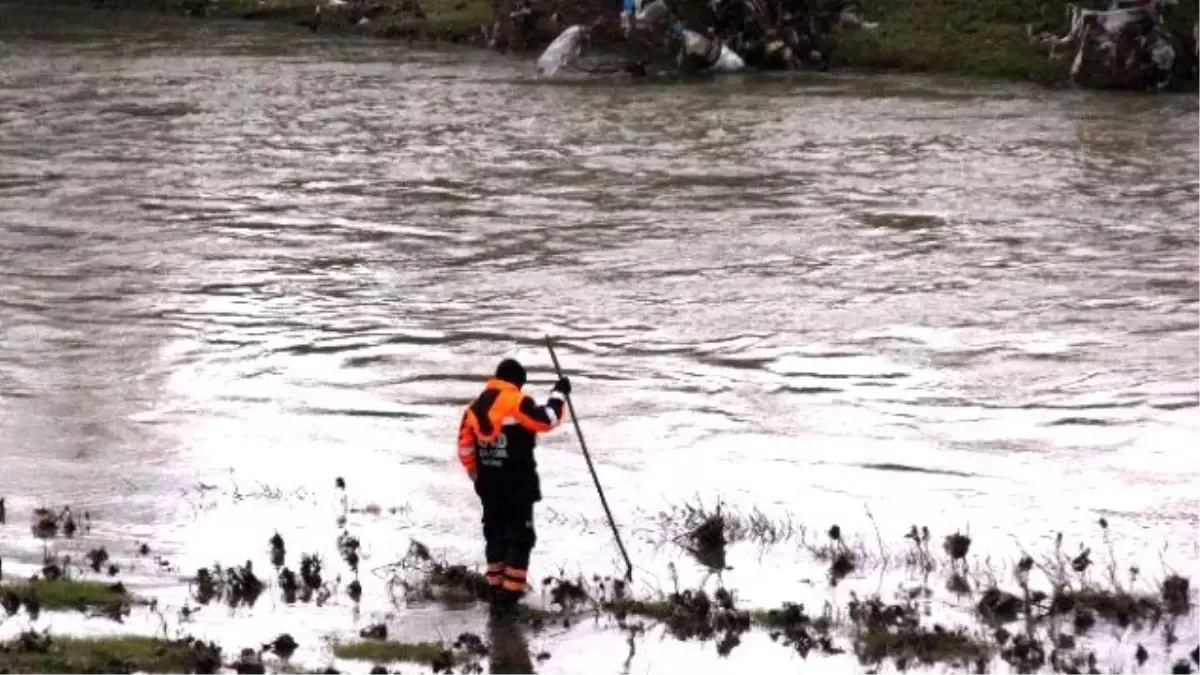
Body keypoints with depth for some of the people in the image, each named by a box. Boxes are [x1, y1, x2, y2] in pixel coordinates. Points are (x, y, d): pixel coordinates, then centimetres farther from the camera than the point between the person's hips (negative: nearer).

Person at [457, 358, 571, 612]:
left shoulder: (475, 407, 7)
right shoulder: (517, 403, -14)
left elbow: (465, 448, 9)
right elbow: (547, 420, -14)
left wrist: (477, 476, 21)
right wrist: (559, 394, -1)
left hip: (488, 485, 6)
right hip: (518, 485, -6)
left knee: (495, 534, 17)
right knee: (520, 536, 1)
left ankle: (496, 589, 21)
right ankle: (510, 593, -6)